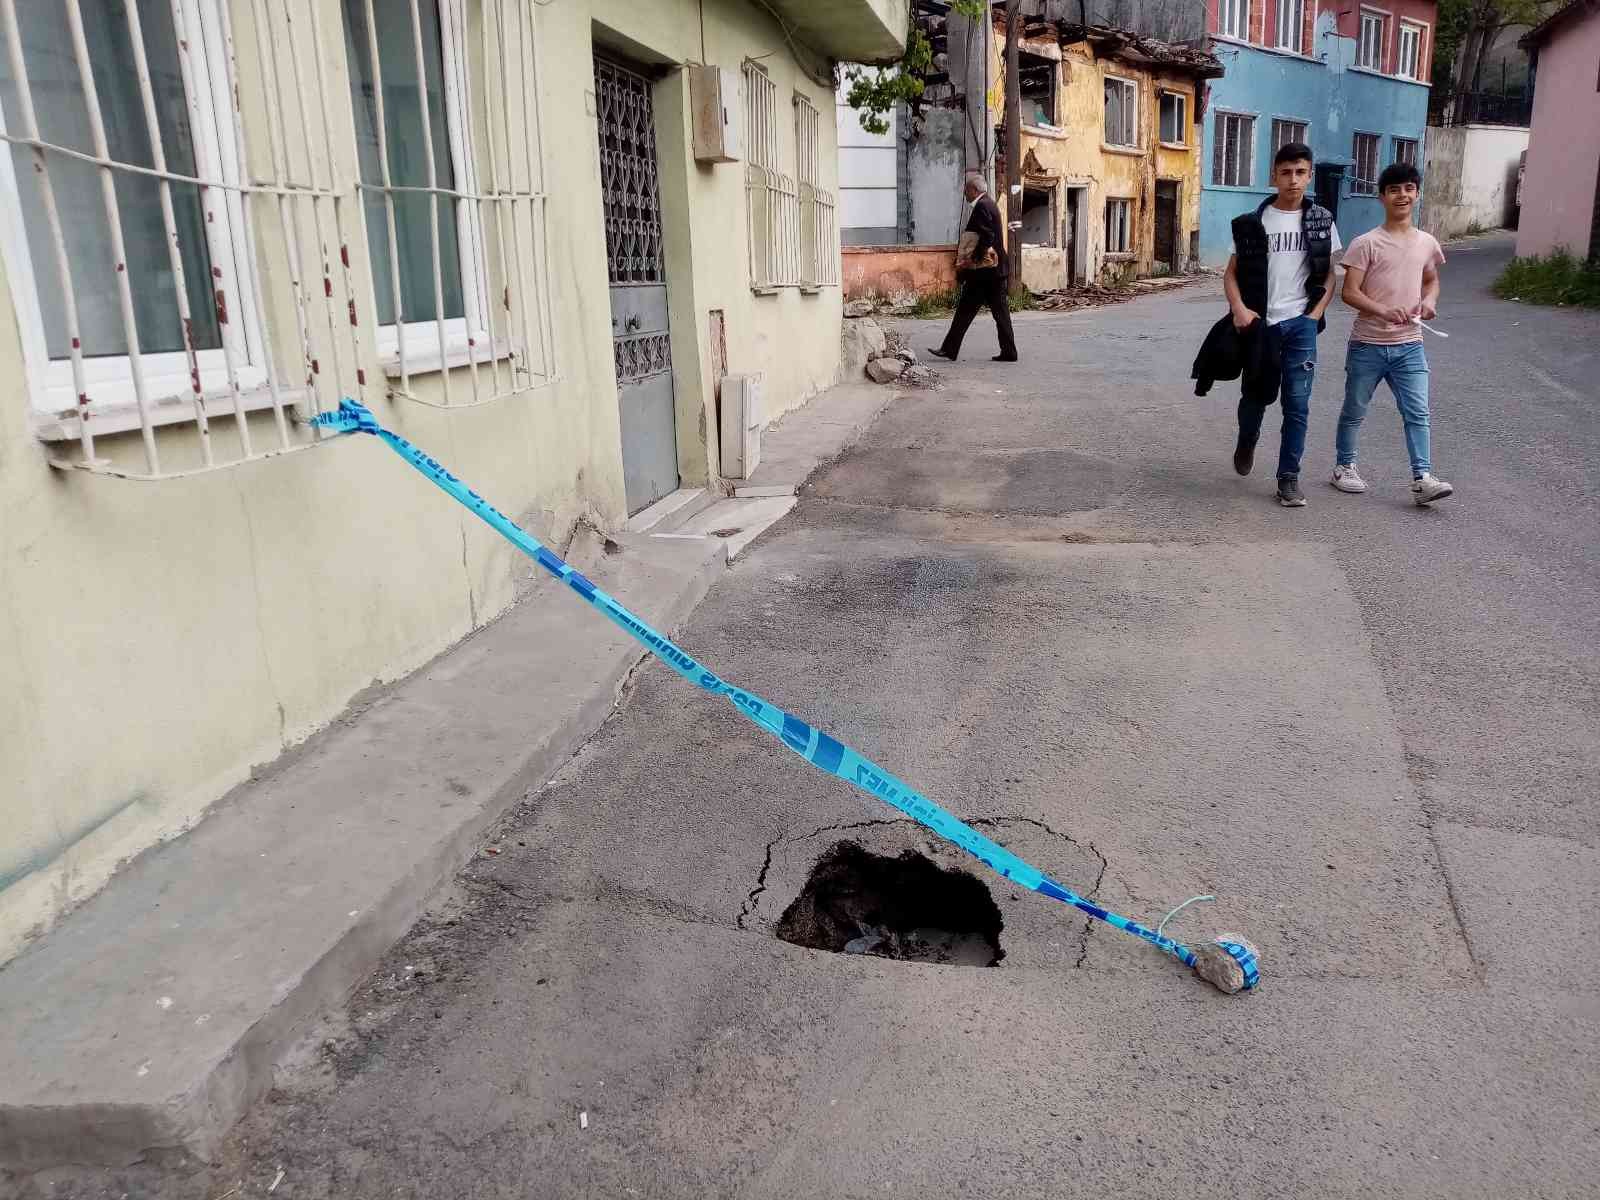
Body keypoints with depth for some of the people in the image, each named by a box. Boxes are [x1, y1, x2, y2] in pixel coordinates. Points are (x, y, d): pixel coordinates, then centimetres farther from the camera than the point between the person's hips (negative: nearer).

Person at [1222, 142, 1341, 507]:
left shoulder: (1322, 222, 4)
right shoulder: (1254, 222, 1)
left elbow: (1329, 275, 10)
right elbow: (1231, 273, 3)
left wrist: (1315, 315, -3)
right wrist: (1239, 309, -13)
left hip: (1300, 324, 0)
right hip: (1260, 323, 0)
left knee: (1297, 403, -4)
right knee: (1256, 393, 12)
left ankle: (1289, 478, 3)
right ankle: (1246, 442, 43)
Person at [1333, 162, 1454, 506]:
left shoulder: (1427, 243, 7)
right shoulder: (1366, 243, -7)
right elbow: (1349, 292, -12)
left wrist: (1429, 301, 1)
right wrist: (1384, 311, -26)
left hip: (1409, 346, 3)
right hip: (1367, 345, -3)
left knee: (1417, 413, -5)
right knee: (1354, 411, 11)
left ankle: (1422, 479, -6)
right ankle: (1344, 467, 29)